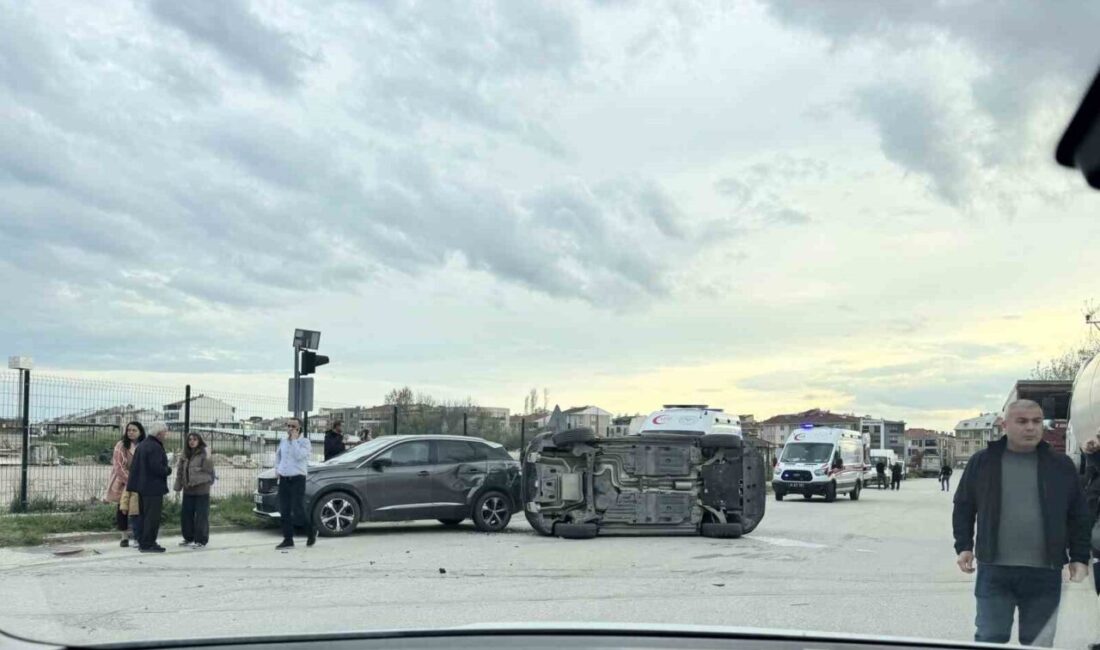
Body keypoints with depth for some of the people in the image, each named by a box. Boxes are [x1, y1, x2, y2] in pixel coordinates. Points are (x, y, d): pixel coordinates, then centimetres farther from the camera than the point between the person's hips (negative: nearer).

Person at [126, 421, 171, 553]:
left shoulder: (141, 445, 14)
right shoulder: (155, 447, -18)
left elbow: (134, 466, 16)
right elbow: (157, 467, -25)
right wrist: (168, 470, -7)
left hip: (142, 486, 10)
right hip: (153, 487, -10)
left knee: (145, 515, 17)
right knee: (152, 516, -5)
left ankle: (142, 542, 23)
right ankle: (148, 544, -4)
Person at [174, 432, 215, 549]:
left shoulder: (204, 453, -8)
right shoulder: (185, 454, 11)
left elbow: (208, 469, -14)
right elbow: (180, 471, 15)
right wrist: (178, 486, 11)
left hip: (201, 489, -7)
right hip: (188, 489, 7)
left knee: (201, 515, -3)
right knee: (185, 514, 11)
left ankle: (201, 540, 3)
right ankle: (189, 538, 24)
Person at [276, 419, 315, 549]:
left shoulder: (304, 442, -4)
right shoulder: (283, 441, 12)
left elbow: (299, 455, -21)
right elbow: (278, 454, 30)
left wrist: (294, 439, -16)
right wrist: (277, 468, 17)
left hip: (297, 479, -6)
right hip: (284, 479, 6)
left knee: (298, 511, -9)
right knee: (284, 512, 3)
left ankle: (311, 531, 15)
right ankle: (288, 540, 9)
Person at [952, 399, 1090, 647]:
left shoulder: (1061, 465, 5)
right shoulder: (982, 462, 2)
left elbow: (1078, 515, 9)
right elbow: (964, 507, 9)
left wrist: (1080, 557, 4)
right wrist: (964, 546, 1)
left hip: (1045, 573, 1)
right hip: (994, 571, -1)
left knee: (1038, 643, 9)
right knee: (989, 640, 2)